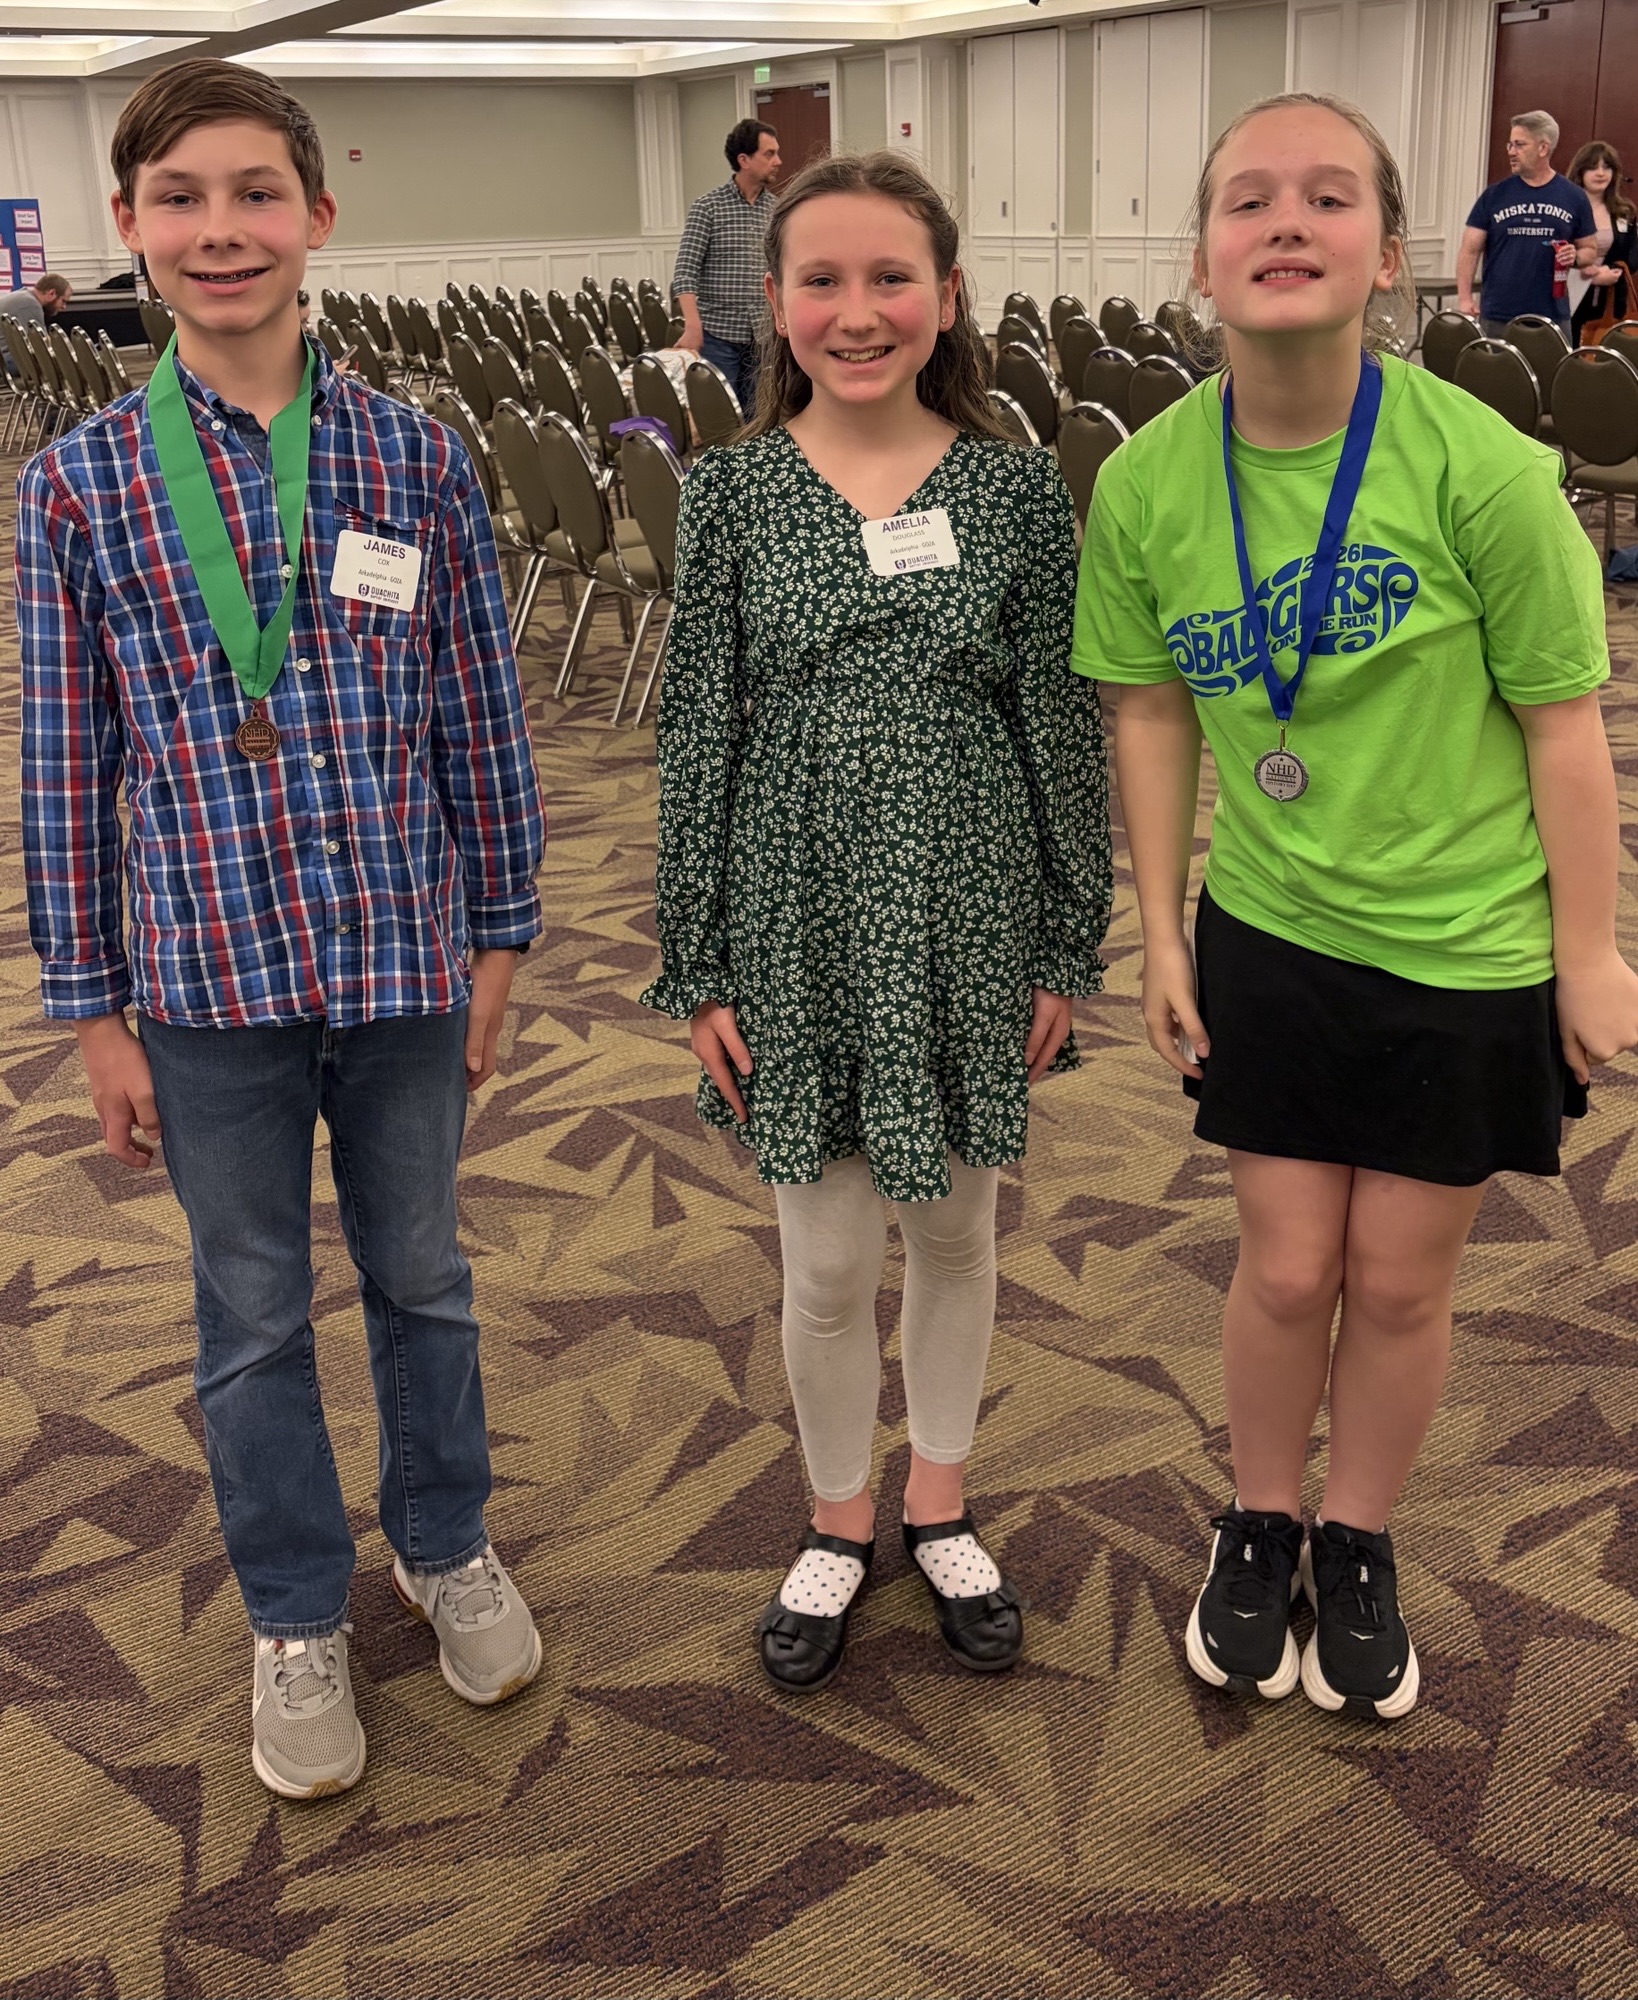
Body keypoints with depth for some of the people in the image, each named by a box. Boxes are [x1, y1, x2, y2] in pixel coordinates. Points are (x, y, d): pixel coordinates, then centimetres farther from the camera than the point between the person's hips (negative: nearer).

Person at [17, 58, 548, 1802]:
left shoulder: (417, 461, -4)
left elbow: (482, 718, 2)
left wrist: (498, 937, 5)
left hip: (405, 961, 1)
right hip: (207, 983, 0)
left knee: (421, 1278, 18)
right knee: (254, 1316, 14)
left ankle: (444, 1544, 43)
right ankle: (297, 1619, 36)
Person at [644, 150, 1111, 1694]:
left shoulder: (1015, 491, -4)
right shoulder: (732, 491, -4)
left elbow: (1060, 729, 0)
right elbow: (698, 733, -2)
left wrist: (1068, 946, 1)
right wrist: (696, 969, -3)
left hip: (967, 923, 1)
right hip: (799, 925, 0)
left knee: (954, 1230, 16)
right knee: (827, 1260, 9)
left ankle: (938, 1502, 39)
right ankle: (837, 1520, 34)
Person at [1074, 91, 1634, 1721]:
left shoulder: (1479, 468, -21)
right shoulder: (1145, 483, -10)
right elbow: (1149, 711, 2)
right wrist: (1161, 933, 4)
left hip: (1469, 948, -2)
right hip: (1267, 934, 2)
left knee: (1399, 1280, 11)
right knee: (1285, 1268, 12)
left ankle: (1354, 1545, 37)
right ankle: (1258, 1531, 38)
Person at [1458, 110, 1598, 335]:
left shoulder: (1574, 198, 6)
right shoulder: (1494, 195, 4)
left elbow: (1590, 250, 14)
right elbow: (1470, 250, 2)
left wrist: (1575, 257, -9)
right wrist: (1465, 298, -11)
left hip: (1553, 317, 1)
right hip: (1497, 318, -1)